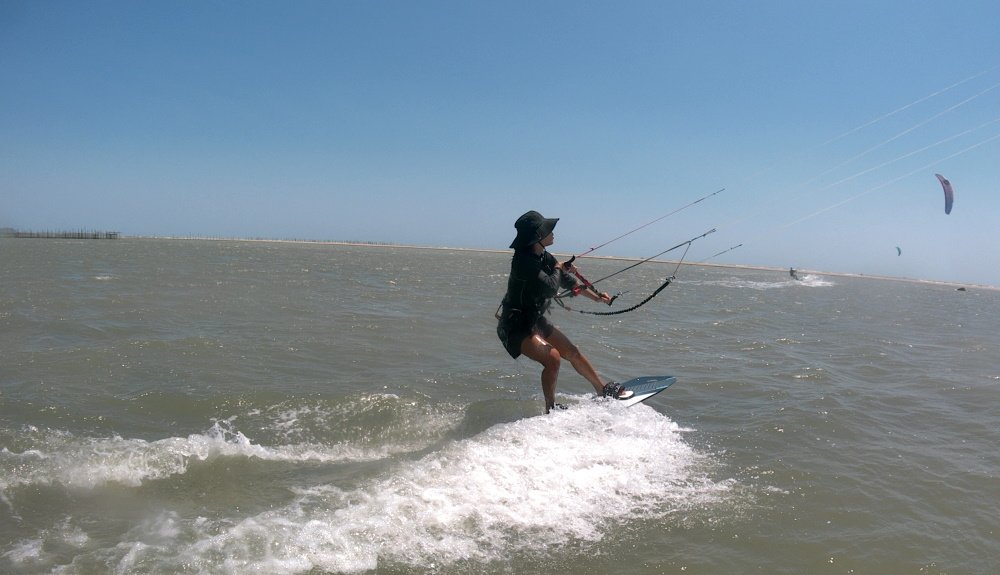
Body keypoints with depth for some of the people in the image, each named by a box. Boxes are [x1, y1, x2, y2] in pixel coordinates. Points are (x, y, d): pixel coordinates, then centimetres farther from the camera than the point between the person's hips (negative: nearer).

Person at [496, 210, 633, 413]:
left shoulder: (544, 257, 3)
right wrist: (558, 270, -11)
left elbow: (567, 279, 16)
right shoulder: (523, 261, -25)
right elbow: (550, 288, -31)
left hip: (535, 320, 9)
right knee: (552, 358, -25)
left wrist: (595, 296, 15)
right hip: (516, 326, -9)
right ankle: (550, 410, -8)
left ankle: (604, 391, 32)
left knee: (572, 352, 14)